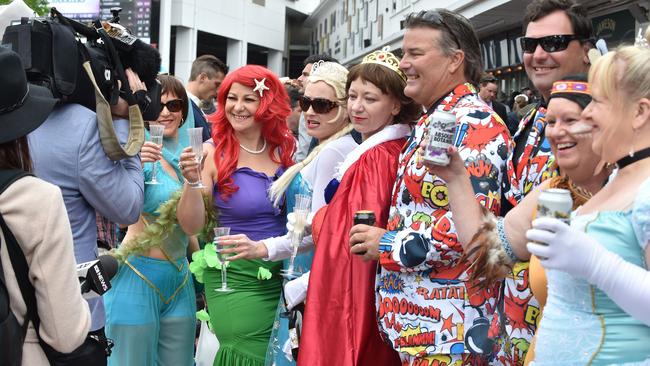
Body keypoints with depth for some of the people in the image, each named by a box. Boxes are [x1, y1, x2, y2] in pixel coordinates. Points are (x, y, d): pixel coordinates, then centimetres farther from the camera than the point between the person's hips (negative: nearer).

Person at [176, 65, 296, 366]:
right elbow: (192, 226, -11)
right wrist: (192, 181, -24)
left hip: (281, 277, 4)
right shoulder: (215, 156, -8)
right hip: (234, 280, -4)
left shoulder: (284, 153, 2)